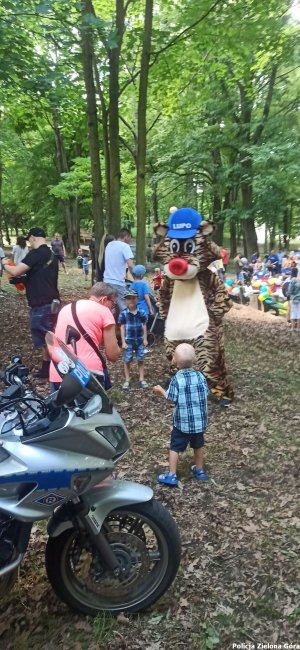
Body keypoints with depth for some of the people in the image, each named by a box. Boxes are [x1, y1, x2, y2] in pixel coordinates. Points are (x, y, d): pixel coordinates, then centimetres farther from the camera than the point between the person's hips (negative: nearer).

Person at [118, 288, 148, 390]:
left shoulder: (141, 312, -3)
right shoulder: (123, 313, -10)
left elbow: (144, 326, 4)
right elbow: (122, 328, -6)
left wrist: (145, 339, 2)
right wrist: (123, 342, -8)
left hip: (140, 340, 2)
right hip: (128, 341, -2)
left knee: (140, 360, 10)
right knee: (127, 361, 7)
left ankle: (141, 379, 21)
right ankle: (127, 380, 18)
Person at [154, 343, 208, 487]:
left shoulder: (176, 379, -17)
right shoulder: (200, 376, -5)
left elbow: (171, 399, -14)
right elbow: (205, 394, 2)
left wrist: (161, 391, 2)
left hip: (182, 422, -4)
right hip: (200, 420, 4)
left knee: (175, 448, 9)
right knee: (198, 446, 22)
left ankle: (171, 475, 12)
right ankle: (199, 470, 36)